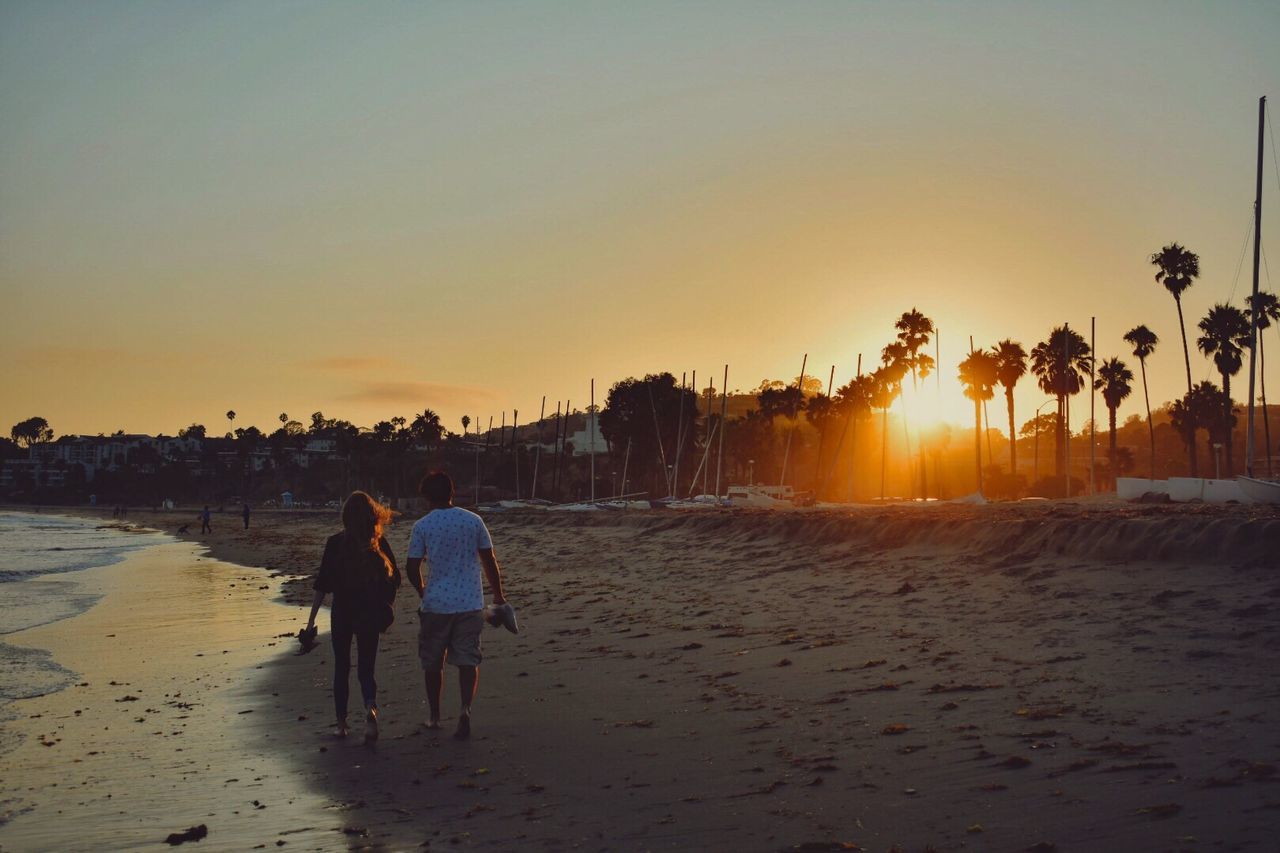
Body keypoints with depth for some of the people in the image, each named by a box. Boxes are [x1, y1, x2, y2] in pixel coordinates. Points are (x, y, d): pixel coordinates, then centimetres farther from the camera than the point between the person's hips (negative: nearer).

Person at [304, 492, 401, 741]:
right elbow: (395, 579, 1)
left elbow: (322, 584, -8)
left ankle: (341, 725, 18)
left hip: (342, 614, -1)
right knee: (365, 669, 7)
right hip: (369, 616, 1)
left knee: (341, 669, 14)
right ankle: (371, 707, -22)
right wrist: (384, 608, 17)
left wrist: (311, 618, -4)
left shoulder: (335, 543, -7)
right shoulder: (379, 543, -3)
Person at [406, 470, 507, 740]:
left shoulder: (422, 526, -4)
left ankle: (435, 717, 24)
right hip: (470, 603, 1)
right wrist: (498, 595, 15)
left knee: (432, 662, 14)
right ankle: (465, 709, -17)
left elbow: (412, 568, -2)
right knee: (468, 660, 4)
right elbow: (489, 561, 3)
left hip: (436, 604, -1)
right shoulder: (473, 521, 1)